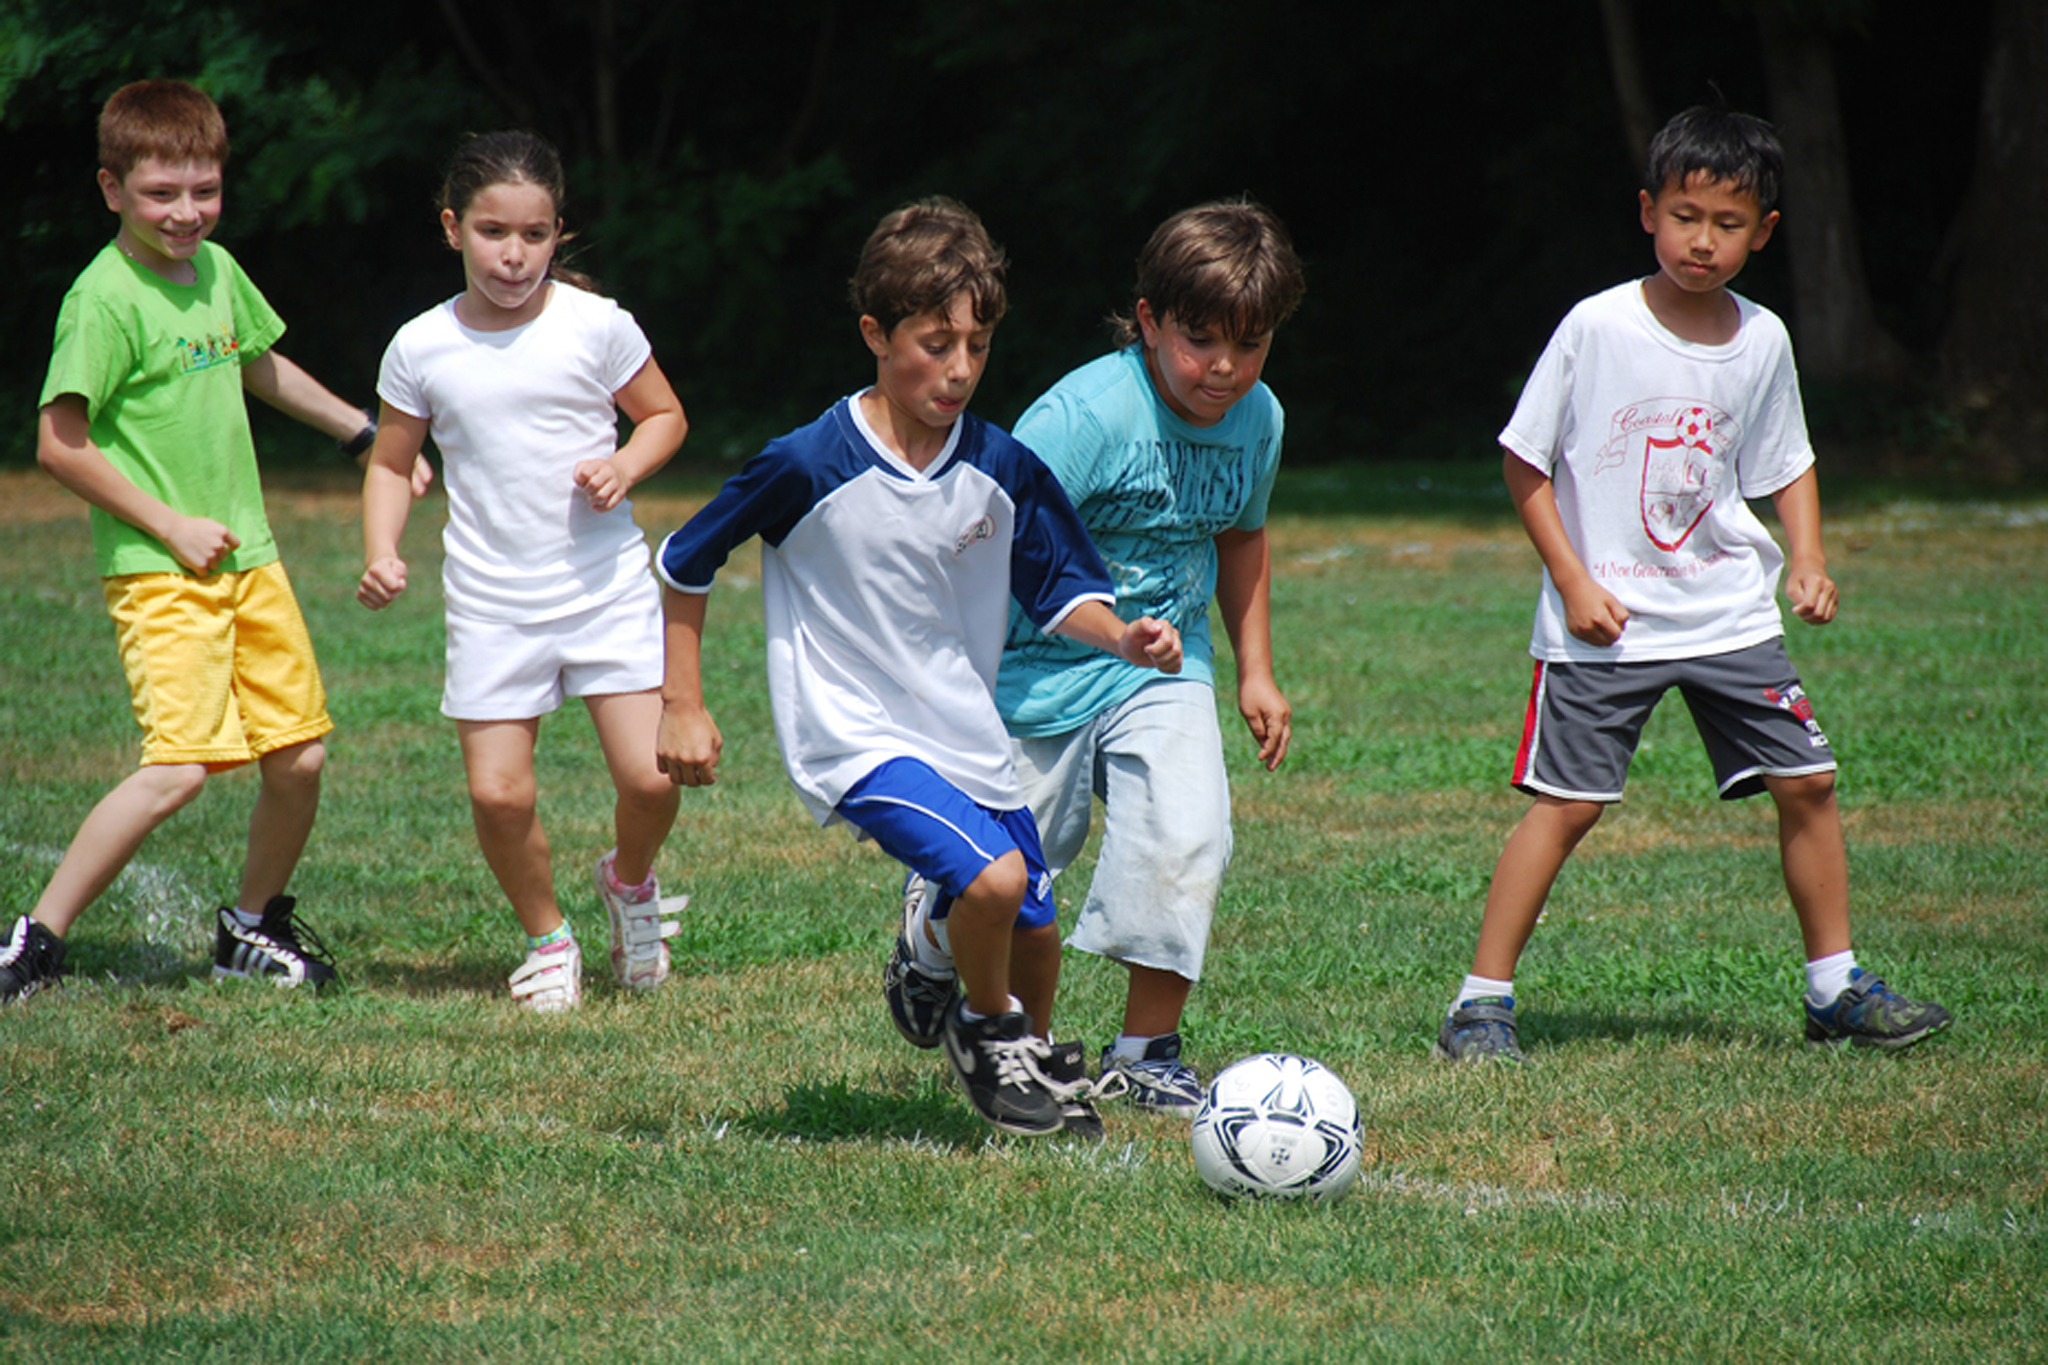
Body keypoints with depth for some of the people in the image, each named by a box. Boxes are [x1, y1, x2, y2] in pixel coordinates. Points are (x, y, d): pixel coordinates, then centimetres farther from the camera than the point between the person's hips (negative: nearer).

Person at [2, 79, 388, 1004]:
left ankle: (253, 926, 29)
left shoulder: (217, 269, 9)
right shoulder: (106, 298, -15)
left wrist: (364, 433, 36)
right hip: (157, 571, -8)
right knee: (181, 763, -20)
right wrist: (171, 527, -14)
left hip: (247, 555, 8)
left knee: (298, 756, 6)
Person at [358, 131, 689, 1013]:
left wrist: (625, 467, -10)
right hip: (492, 605, 1)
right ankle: (546, 938, 18)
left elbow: (664, 416, 10)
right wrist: (381, 554, -5)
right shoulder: (422, 349, 0)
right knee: (497, 792, -7)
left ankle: (630, 882, 24)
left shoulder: (595, 325, -3)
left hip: (608, 586, -1)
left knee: (650, 776, -10)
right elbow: (390, 465, 11)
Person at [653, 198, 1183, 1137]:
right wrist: (683, 707, -2)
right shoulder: (808, 468, -16)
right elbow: (684, 564, -4)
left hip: (968, 735, 5)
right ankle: (985, 1026, 4)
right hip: (853, 736, -5)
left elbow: (1060, 589, 7)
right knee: (992, 877, -26)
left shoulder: (1003, 470, -4)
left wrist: (1121, 637, -15)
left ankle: (1034, 1052, 41)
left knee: (1035, 933, 9)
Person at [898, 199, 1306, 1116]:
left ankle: (1146, 1050, -2)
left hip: (1164, 670, 4)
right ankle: (931, 931, 44)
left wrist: (1255, 672, 19)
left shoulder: (1256, 419, -2)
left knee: (1187, 840, -18)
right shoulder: (1085, 418, -24)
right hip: (1044, 667, -4)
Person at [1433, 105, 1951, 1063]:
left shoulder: (1762, 340, 1)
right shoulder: (1597, 327, -11)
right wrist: (1572, 580, -10)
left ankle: (1835, 988, 17)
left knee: (1806, 782, 3)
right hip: (1603, 620, -4)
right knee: (1566, 802, -9)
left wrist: (1807, 563, 1)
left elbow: (1786, 466, 17)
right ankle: (1482, 1002, -2)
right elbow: (1524, 459, -4)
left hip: (1730, 614, 4)